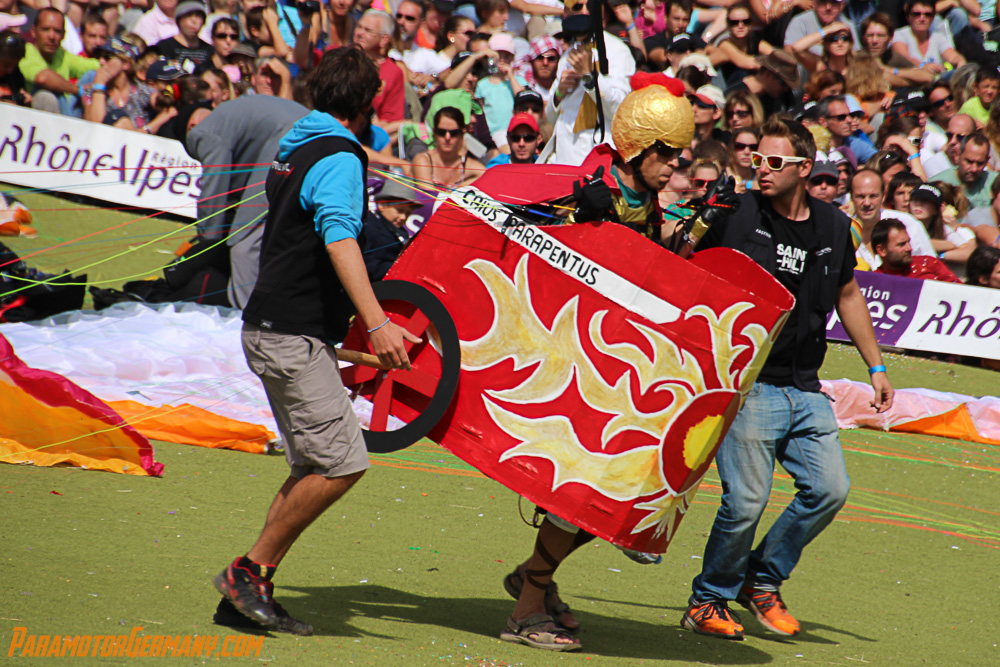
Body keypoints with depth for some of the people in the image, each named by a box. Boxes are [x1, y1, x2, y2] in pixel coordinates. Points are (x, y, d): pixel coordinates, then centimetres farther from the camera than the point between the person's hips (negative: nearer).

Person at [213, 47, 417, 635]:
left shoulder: (296, 151, 18)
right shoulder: (340, 158, -12)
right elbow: (340, 239, -29)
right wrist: (377, 323, -39)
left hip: (278, 332, 10)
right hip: (293, 337, -10)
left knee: (315, 466, 9)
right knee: (343, 462, -12)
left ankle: (252, 590, 7)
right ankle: (250, 571, -6)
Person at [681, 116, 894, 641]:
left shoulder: (833, 227, 8)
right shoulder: (738, 218, -5)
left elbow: (848, 295, 23)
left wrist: (876, 367, 24)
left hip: (805, 389, 5)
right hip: (746, 382, -5)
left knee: (829, 489, -3)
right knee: (746, 500, -11)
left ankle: (762, 581, 16)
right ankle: (709, 600, 10)